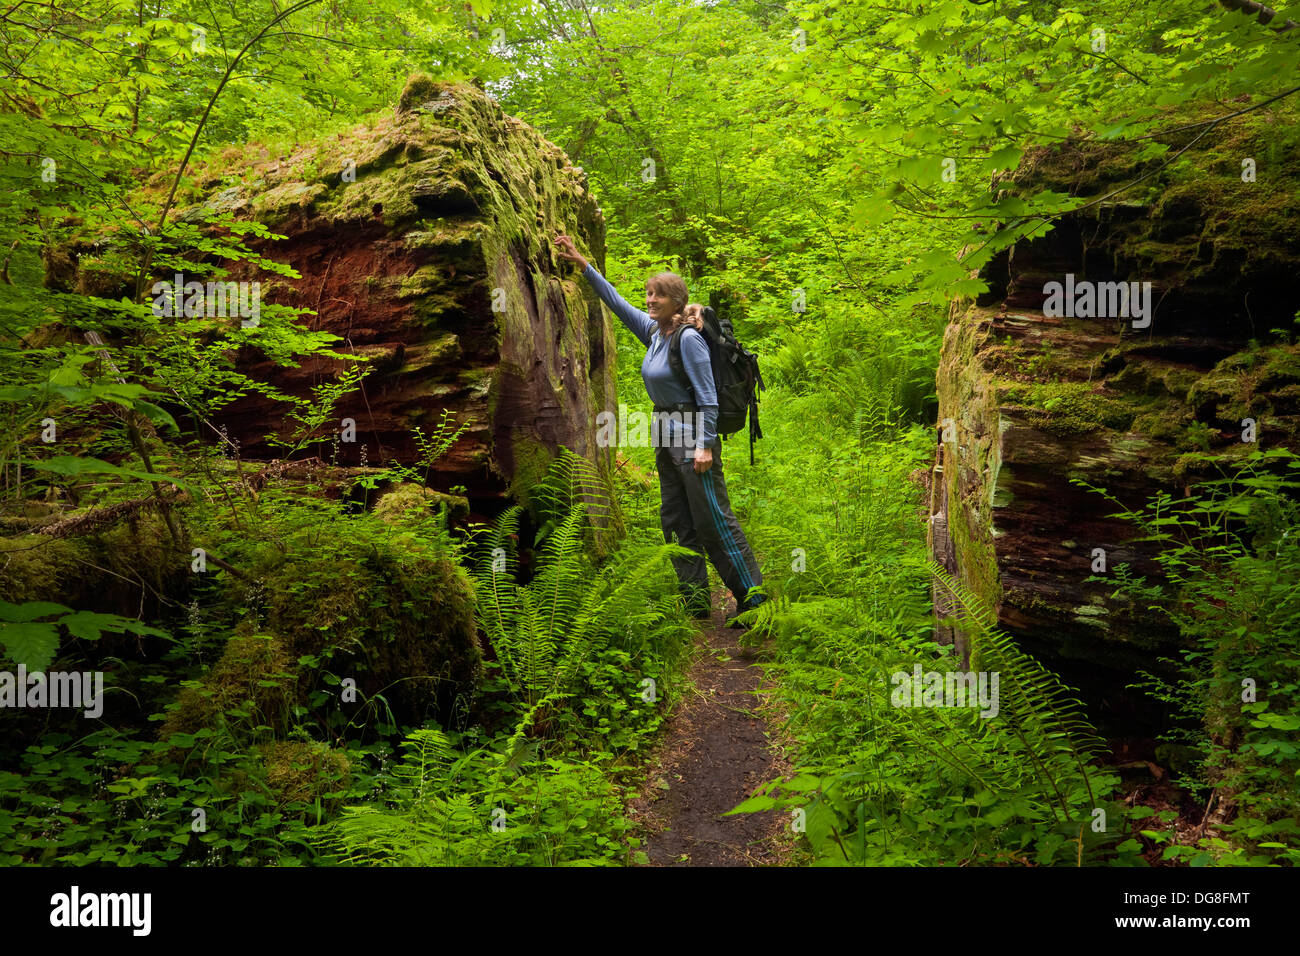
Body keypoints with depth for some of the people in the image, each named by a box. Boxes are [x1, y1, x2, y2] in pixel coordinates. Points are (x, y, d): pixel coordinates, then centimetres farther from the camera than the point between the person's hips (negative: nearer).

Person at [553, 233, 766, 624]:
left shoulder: (689, 339, -15)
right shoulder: (653, 332, 8)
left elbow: (708, 397, -17)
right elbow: (616, 301, 17)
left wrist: (705, 445, -22)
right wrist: (582, 264, 15)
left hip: (693, 435, -9)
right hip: (666, 438, 9)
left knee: (714, 523, -6)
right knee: (678, 524, 10)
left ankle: (754, 600, 3)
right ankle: (696, 604, 17)